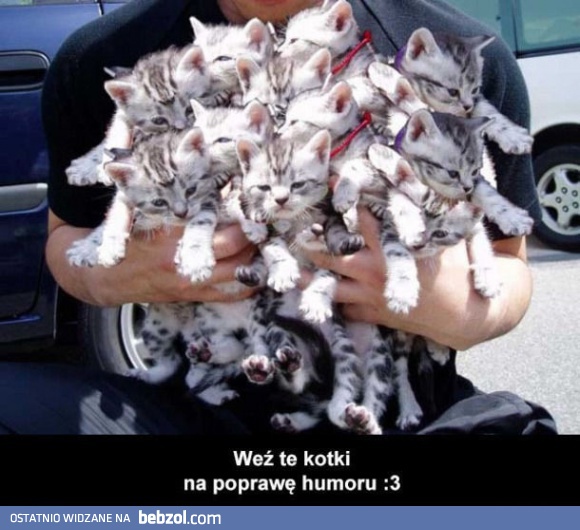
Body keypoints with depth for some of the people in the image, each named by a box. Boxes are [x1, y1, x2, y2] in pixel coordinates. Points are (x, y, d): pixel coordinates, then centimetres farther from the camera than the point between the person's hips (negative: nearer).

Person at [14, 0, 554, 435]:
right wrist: (111, 277, -13)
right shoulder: (98, 61, -6)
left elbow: (508, 263, 6)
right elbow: (66, 234, 11)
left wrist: (462, 312, -18)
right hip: (200, 408, 2)